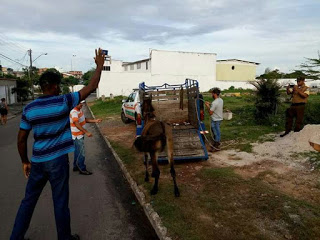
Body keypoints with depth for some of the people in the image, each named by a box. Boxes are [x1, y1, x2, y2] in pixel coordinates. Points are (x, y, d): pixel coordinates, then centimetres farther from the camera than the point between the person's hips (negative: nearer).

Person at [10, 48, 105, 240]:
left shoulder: (29, 108, 0)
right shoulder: (64, 102, -12)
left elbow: (21, 140, 3)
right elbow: (91, 88, -8)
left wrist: (25, 162, 15)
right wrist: (100, 65, 2)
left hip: (37, 162, 4)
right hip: (58, 161, -4)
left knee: (29, 200, 19)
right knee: (60, 202, 8)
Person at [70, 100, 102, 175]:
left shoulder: (80, 110, 8)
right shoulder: (74, 112, -23)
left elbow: (84, 119, 16)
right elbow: (77, 124, -33)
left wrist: (95, 120, 5)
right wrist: (86, 132, -39)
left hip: (80, 135, 10)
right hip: (77, 136, -10)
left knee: (78, 152, 19)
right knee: (81, 153, -1)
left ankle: (76, 166, 33)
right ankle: (82, 169, 11)